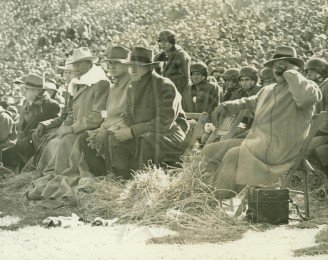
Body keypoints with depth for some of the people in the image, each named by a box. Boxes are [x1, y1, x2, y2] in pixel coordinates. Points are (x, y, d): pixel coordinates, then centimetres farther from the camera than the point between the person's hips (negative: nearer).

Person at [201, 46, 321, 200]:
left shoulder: (307, 86, -3)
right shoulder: (267, 90, 24)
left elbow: (305, 97, -29)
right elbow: (249, 103, 41)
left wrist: (291, 72, -14)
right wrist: (226, 106, 21)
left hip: (278, 150, -9)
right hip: (255, 142, 9)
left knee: (233, 155, -27)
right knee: (209, 151, 3)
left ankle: (217, 200, -18)